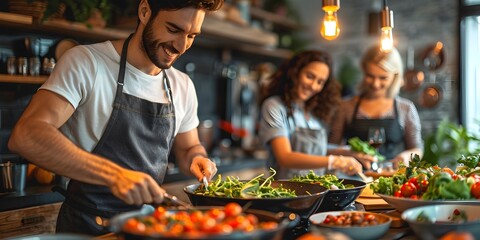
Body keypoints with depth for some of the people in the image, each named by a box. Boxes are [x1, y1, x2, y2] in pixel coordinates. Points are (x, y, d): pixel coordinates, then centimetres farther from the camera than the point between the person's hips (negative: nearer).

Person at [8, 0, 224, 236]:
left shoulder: (183, 86, 5)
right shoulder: (86, 62, -10)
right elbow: (25, 135, -23)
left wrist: (197, 159, -6)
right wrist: (114, 174, -34)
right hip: (86, 225, -5)